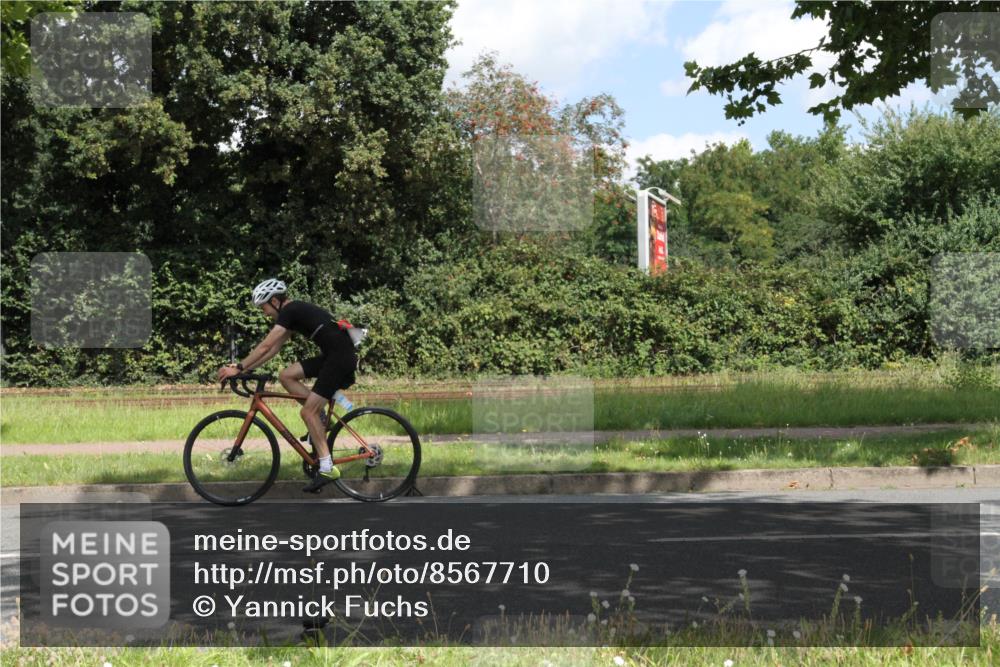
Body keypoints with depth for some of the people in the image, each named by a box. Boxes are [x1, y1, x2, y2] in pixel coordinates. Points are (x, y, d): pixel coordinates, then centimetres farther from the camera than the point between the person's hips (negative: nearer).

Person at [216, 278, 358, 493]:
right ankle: (320, 417, 10)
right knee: (286, 376, 8)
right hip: (332, 356, 9)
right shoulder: (295, 312, 20)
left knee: (307, 412, -9)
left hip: (340, 357, -9)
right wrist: (244, 368, 17)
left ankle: (327, 468, -8)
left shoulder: (289, 311, -9)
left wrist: (238, 368, -12)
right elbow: (273, 349, 21)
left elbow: (265, 346, -15)